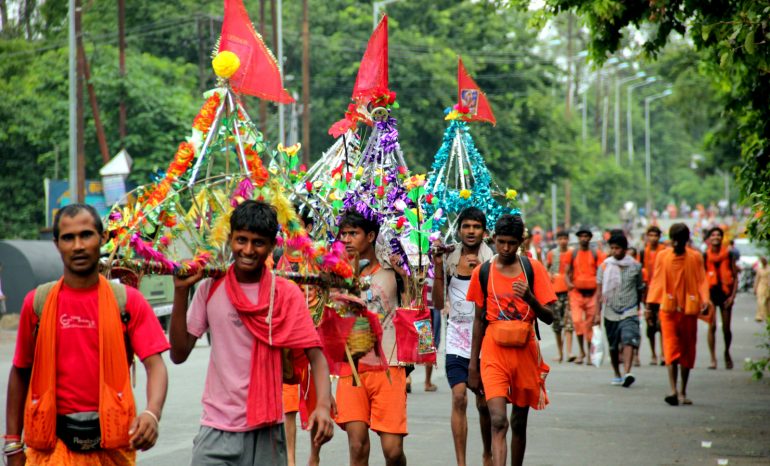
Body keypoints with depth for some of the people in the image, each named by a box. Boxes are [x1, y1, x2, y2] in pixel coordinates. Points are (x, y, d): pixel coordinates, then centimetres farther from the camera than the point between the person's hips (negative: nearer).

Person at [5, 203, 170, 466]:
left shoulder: (128, 301, 0)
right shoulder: (37, 302, 3)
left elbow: (155, 365, -8)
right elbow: (20, 373, 9)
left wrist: (152, 414, -27)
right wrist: (13, 445, 6)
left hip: (112, 440, 1)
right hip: (52, 444, 0)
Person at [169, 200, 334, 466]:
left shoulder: (287, 294, -1)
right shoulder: (210, 289, 3)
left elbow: (315, 355, -5)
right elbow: (179, 354, 1)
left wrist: (323, 405, -22)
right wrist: (181, 291, -7)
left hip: (266, 430, 0)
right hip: (217, 428, 0)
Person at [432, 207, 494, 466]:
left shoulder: (492, 262, -1)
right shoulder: (450, 261, 6)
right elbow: (439, 303, 5)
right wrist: (438, 268, -4)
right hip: (456, 339, 1)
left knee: (483, 403, 5)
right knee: (459, 398, -10)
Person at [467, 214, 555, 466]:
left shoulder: (533, 268, 1)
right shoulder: (482, 272, 2)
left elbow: (549, 317, -1)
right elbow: (479, 319, 10)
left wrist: (530, 298, -21)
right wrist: (473, 364, 10)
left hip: (525, 351, 1)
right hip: (494, 352, -1)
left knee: (519, 423, 13)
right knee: (498, 421, -16)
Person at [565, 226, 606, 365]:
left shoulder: (596, 254, 6)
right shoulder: (572, 254, 7)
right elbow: (567, 272, 7)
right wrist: (568, 283, -13)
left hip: (592, 292, 0)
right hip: (576, 292, 0)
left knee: (590, 323, 4)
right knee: (577, 320, -15)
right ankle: (581, 351, -4)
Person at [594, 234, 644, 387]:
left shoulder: (635, 266, 2)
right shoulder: (604, 266, 3)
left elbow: (640, 288, 12)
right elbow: (599, 290, 5)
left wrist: (639, 308, 16)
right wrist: (598, 313, 1)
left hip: (629, 312, -2)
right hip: (610, 312, 2)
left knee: (629, 341, -20)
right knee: (613, 346, 10)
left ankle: (627, 373, -29)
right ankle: (617, 374, 26)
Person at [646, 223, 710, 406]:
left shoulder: (695, 257, 2)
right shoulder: (662, 256, 3)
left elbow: (701, 281, -1)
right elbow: (656, 281, 6)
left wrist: (705, 301, -16)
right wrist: (650, 304, 1)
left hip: (689, 309, 1)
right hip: (668, 309, -1)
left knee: (687, 350, 7)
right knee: (671, 348, -12)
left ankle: (683, 392, 19)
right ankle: (673, 390, -21)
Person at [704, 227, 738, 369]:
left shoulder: (729, 255, 2)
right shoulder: (705, 256, 1)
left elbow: (735, 277, 4)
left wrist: (732, 296, -4)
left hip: (725, 293, 1)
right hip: (711, 292, -1)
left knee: (726, 328, 6)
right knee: (712, 326, -10)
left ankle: (727, 353, 31)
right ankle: (713, 359, -4)